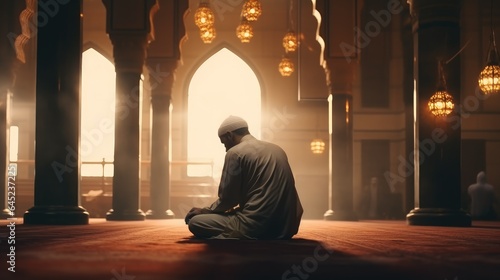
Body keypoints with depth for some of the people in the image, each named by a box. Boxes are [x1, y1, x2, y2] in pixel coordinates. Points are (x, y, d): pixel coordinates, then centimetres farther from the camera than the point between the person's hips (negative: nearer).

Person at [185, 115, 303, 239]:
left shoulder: (235, 153, -5)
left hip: (256, 227, -8)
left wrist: (205, 211, 16)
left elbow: (228, 198, -3)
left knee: (194, 222, 3)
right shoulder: (277, 150, 17)